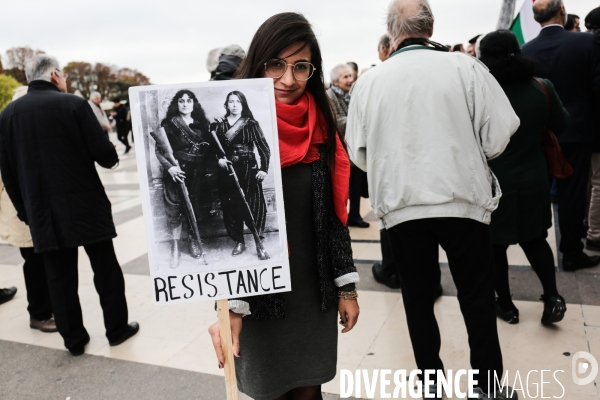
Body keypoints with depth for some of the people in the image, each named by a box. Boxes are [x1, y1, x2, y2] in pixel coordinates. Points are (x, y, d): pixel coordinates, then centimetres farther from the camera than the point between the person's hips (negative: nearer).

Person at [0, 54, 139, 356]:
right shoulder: (74, 104, -10)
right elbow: (104, 154, -14)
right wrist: (112, 156, 9)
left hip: (42, 212, 4)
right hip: (86, 205, -3)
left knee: (59, 277, 12)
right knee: (105, 268, 11)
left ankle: (74, 340, 21)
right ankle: (117, 328, 22)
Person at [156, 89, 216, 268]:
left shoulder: (201, 124, 9)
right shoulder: (169, 124, -1)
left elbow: (209, 149, 11)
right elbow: (159, 150, -4)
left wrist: (210, 170, 3)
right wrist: (169, 167, -20)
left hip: (197, 173, 3)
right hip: (177, 173, -3)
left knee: (195, 208, 8)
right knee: (174, 209, -3)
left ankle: (193, 241, 28)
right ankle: (175, 249, 5)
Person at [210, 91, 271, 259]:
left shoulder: (251, 124, 3)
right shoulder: (218, 125, 7)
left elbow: (264, 148, -1)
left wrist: (264, 169, -13)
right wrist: (218, 159, -11)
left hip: (249, 170, -2)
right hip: (227, 171, 2)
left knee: (253, 206, -5)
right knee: (230, 207, 4)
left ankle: (259, 244, 5)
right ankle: (239, 242, 19)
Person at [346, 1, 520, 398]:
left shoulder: (368, 82, -2)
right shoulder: (465, 67, -5)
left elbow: (359, 153, 0)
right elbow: (499, 133, -6)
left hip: (400, 205, 1)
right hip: (463, 200, -1)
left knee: (418, 295, 17)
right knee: (477, 294, 16)